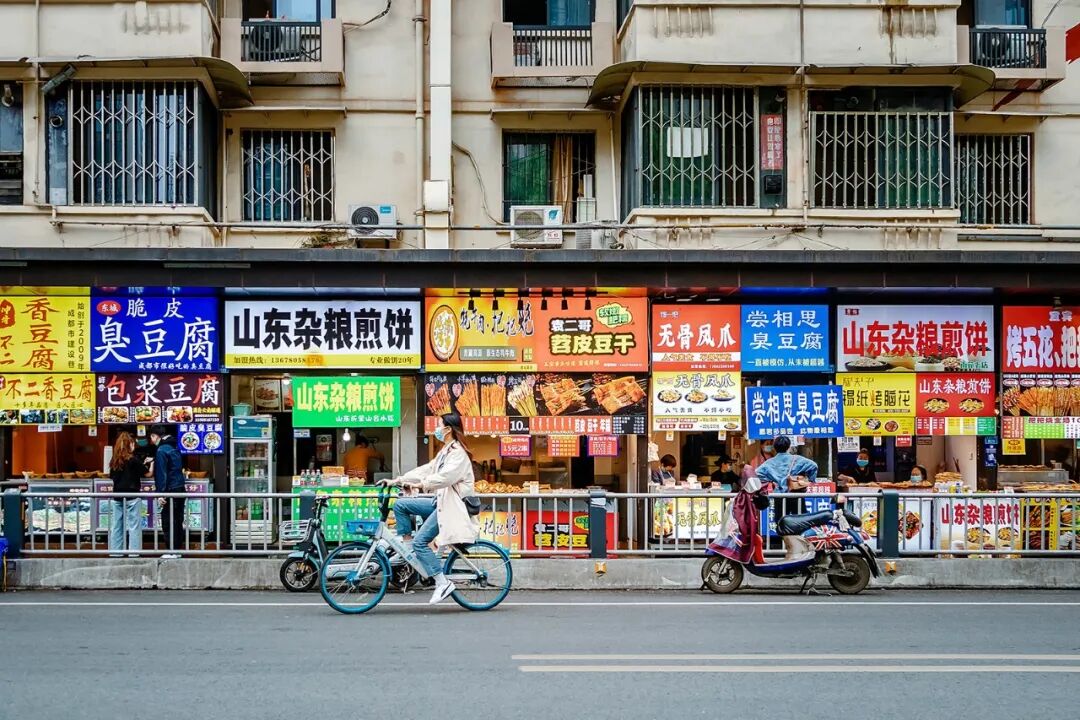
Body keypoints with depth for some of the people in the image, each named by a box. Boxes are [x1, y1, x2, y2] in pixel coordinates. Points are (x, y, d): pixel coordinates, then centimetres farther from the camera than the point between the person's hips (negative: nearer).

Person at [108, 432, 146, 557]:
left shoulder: (114, 460, 6)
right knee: (134, 525, -1)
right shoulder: (133, 459, -11)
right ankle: (134, 551, -2)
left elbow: (111, 476, 15)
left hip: (117, 496, 6)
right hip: (132, 496, -6)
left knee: (116, 525, 10)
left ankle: (115, 551, 14)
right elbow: (145, 472, -3)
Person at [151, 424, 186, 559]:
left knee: (168, 522, -3)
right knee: (178, 521, 12)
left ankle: (171, 551, -2)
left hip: (170, 490, -9)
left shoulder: (161, 451, -13)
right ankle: (178, 549, 17)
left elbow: (161, 473, -17)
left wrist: (160, 493, -17)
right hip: (180, 487, 9)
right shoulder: (174, 447, 14)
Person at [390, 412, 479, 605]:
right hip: (440, 501, 10)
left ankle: (442, 583, -14)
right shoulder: (445, 452, 18)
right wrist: (398, 480, 9)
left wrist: (421, 484, -31)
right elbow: (427, 469, 14)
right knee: (400, 504, 4)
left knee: (420, 541, -16)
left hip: (452, 504, -10)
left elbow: (445, 477, -29)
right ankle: (408, 547, 8)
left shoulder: (458, 453, -14)